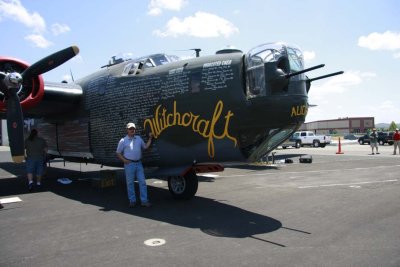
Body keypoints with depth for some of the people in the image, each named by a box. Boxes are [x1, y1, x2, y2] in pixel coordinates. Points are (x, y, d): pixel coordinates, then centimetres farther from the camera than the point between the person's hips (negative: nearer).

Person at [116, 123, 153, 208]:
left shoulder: (139, 138, 12)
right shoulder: (123, 141, -1)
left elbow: (145, 147, 19)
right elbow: (118, 153, 3)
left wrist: (150, 138, 11)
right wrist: (124, 160, -10)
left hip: (139, 163, 4)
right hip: (129, 164, -4)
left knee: (142, 182, 1)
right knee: (130, 183, 5)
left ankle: (144, 201, 6)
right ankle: (132, 201, 17)